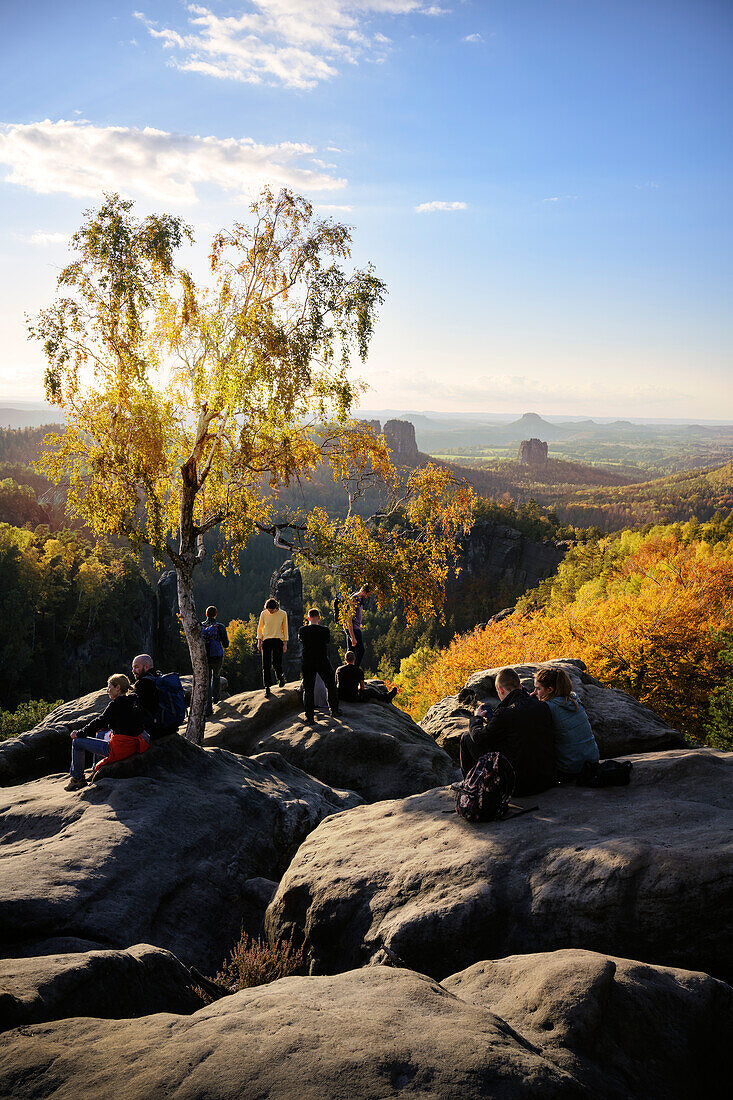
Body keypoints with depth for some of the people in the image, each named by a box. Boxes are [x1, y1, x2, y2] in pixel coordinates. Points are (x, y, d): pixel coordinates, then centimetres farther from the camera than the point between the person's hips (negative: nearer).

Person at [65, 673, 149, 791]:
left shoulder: (116, 704, -16)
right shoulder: (134, 701, 7)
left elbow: (100, 722, -10)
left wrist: (79, 733, 2)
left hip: (119, 749, -9)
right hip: (134, 747, 9)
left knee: (77, 742, 5)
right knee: (101, 733, 38)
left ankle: (77, 778, 15)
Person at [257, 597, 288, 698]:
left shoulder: (282, 614, -1)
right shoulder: (263, 614, 2)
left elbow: (285, 629, 5)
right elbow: (260, 627, 10)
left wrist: (285, 643, 1)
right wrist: (259, 641, 2)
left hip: (278, 640, -1)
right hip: (266, 640, 1)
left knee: (277, 663, -10)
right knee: (266, 665, -3)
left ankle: (280, 677, 23)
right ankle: (267, 687, 3)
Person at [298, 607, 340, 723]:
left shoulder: (302, 630, -9)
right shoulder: (325, 630, -12)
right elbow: (328, 642, 3)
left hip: (308, 664, 1)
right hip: (323, 663, -1)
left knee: (308, 689, 9)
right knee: (331, 686, 19)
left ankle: (309, 716, 6)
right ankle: (334, 710, 25)